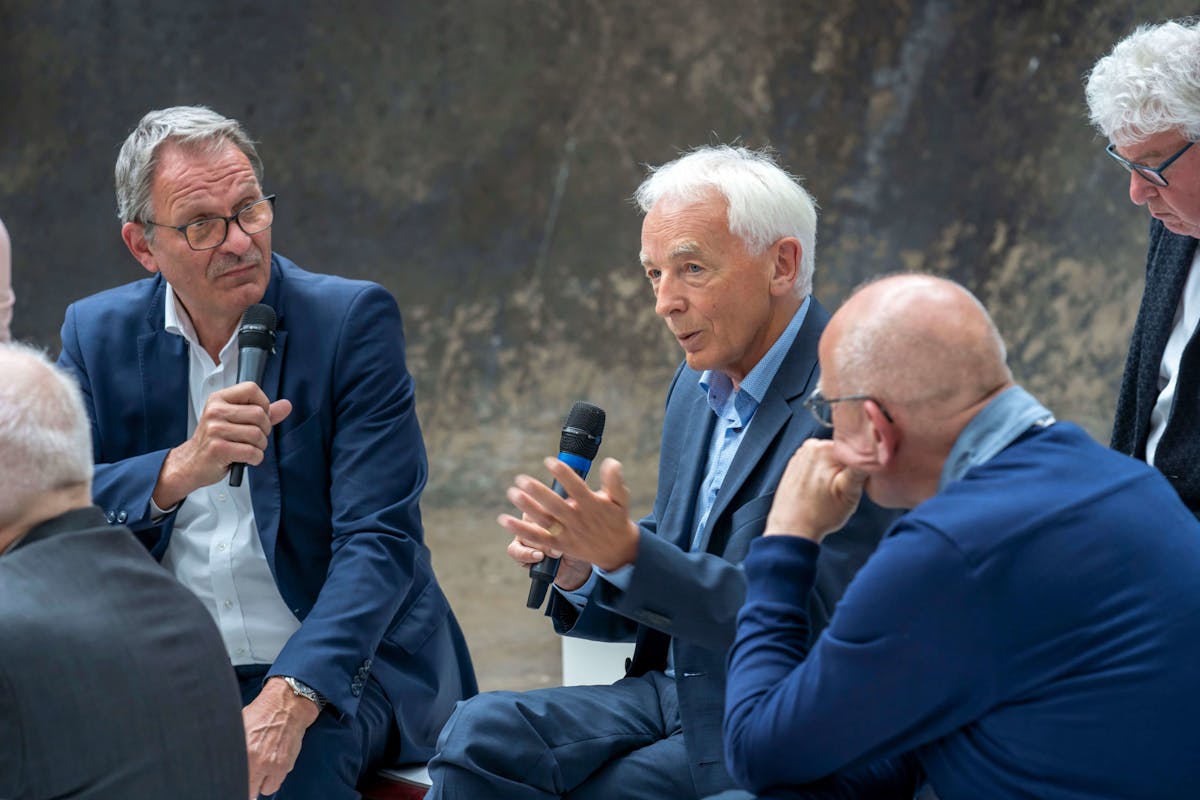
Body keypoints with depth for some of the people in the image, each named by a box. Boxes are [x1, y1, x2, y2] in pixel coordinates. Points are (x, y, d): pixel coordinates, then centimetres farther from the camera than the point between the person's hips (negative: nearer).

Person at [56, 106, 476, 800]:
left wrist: (292, 696, -29)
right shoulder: (99, 334, 5)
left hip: (340, 665, -2)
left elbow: (380, 540, -14)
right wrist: (181, 469, -24)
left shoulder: (352, 320, -5)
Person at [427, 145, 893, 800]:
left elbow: (808, 621, -23)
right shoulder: (700, 387, 12)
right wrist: (581, 572, -5)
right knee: (480, 735, -13)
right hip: (675, 692, 8)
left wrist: (626, 549, -28)